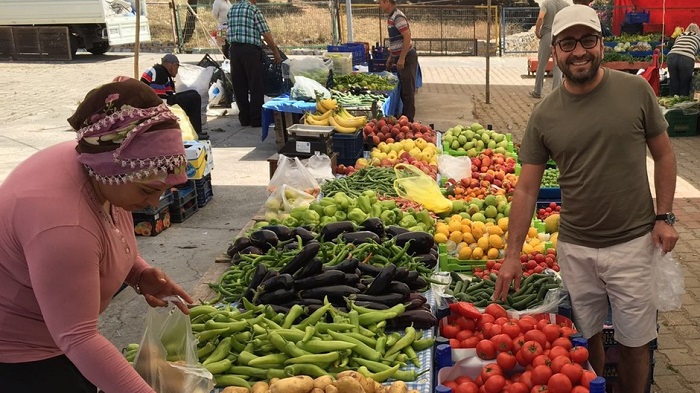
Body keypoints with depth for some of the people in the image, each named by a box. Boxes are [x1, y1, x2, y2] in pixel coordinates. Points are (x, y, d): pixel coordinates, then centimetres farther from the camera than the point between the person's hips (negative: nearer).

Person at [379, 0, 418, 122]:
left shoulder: (398, 17, -17)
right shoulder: (392, 17, 12)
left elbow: (407, 37, -24)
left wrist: (401, 58, -24)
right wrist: (391, 57, 23)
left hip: (407, 58, -10)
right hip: (400, 58, 10)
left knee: (408, 89, -4)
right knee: (403, 88, 15)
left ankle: (408, 119, 1)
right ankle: (405, 115, 24)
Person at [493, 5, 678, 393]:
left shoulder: (636, 90, -5)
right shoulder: (544, 115, -4)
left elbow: (663, 154, 5)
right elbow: (526, 188, -1)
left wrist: (665, 216, -3)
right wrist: (512, 255, -4)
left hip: (632, 242, -1)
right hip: (575, 248, 1)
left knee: (634, 343, 8)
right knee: (587, 338, 14)